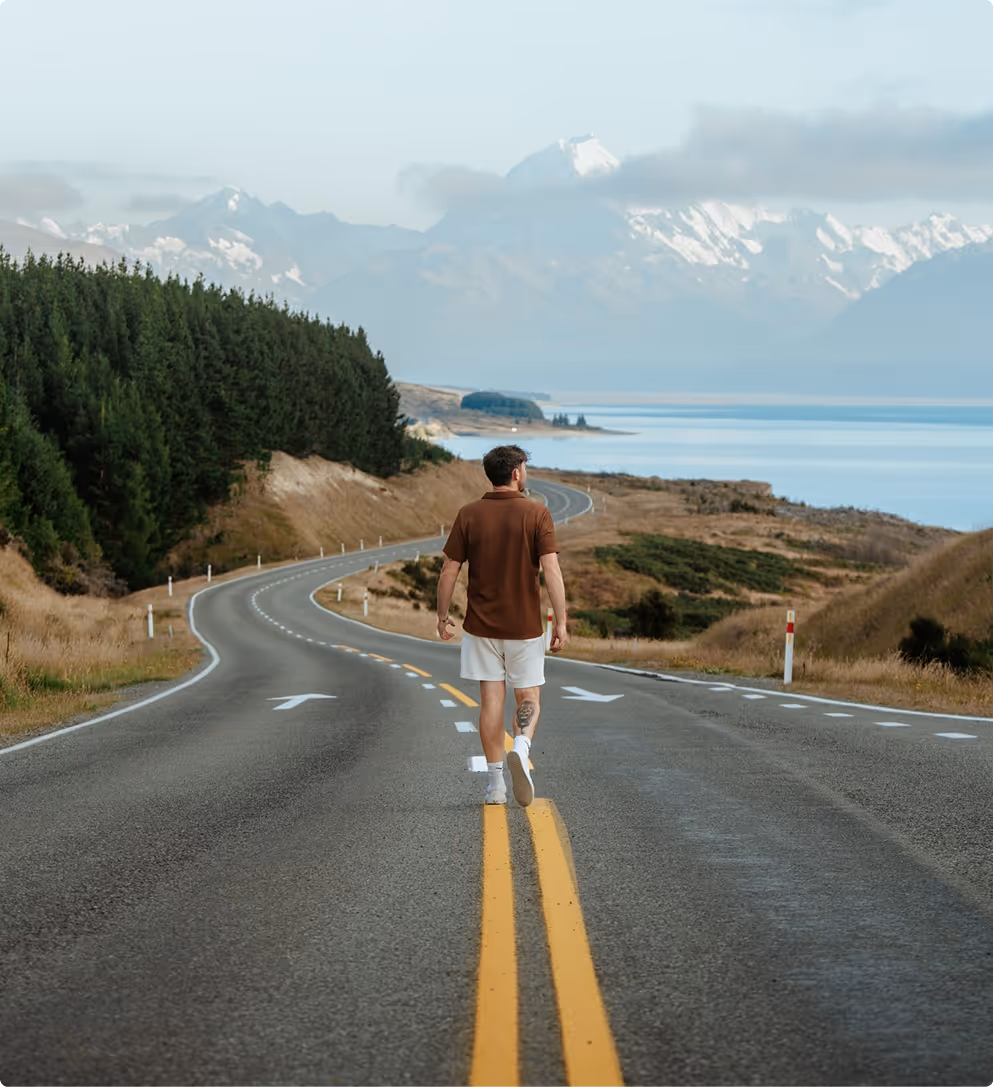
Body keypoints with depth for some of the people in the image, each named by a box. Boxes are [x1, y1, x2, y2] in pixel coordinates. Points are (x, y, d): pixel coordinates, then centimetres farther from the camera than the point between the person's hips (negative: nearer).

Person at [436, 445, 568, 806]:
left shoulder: (469, 515, -2)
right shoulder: (537, 514, -8)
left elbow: (449, 571, -1)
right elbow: (551, 570, -15)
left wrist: (443, 616, 11)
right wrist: (561, 623, -12)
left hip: (481, 625, 2)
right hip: (525, 626, -1)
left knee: (491, 701, 6)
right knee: (528, 699, 9)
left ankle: (495, 784, 5)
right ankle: (520, 750, -20)